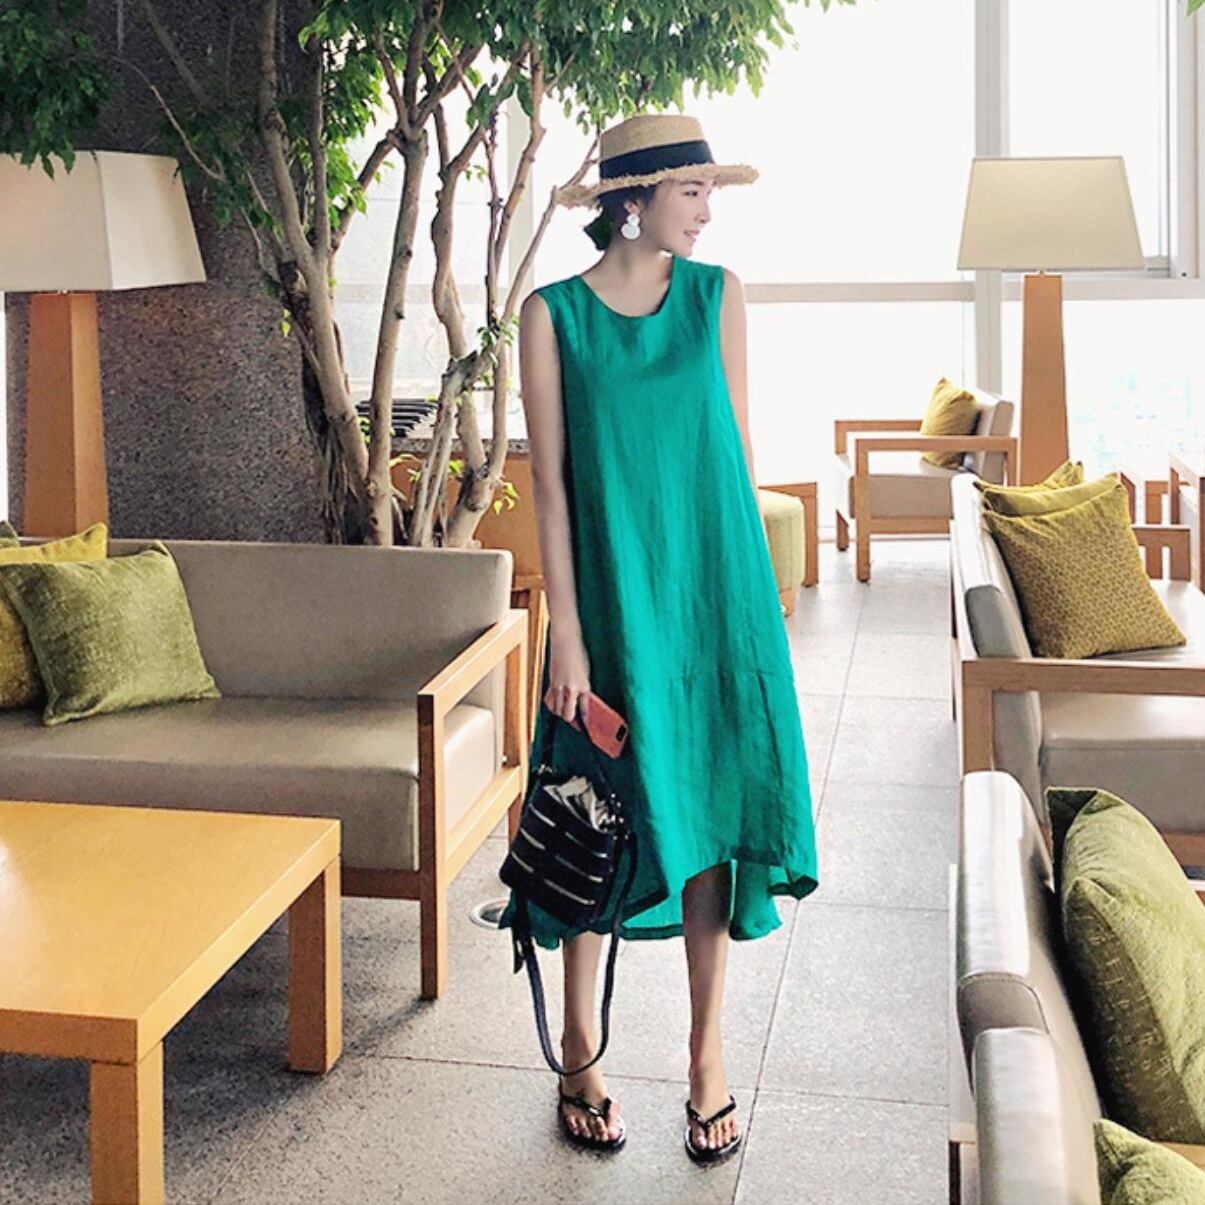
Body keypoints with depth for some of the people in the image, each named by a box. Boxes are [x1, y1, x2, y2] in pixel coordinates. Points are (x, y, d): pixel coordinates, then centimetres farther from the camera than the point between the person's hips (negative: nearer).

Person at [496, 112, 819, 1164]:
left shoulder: (717, 295, 4)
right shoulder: (555, 314, -3)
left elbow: (737, 447, 8)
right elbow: (551, 479, -4)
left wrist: (750, 595, 6)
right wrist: (567, 631, -9)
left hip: (713, 592, 2)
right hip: (610, 593, -2)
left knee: (708, 809, 6)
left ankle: (709, 1056, 21)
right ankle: (581, 1053, 23)